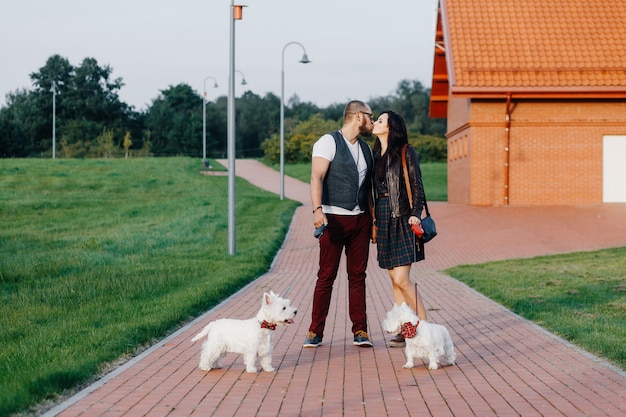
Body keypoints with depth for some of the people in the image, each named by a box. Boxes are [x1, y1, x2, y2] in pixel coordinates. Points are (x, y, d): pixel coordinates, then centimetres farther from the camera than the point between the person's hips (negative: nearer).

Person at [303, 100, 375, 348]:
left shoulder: (366, 149, 17)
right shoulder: (328, 142, -5)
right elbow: (317, 177, -15)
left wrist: (374, 219, 14)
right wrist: (317, 210, -28)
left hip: (360, 219, 6)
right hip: (334, 219, -6)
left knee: (358, 276, 6)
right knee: (326, 276, -3)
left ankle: (360, 331, 9)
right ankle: (315, 332, 2)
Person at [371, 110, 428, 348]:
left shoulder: (406, 153, -5)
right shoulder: (376, 155, 14)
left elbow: (417, 187, -6)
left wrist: (415, 213, -19)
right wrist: (373, 223, 17)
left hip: (402, 219, -7)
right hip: (383, 219, 7)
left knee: (401, 279, -13)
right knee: (394, 279, 6)